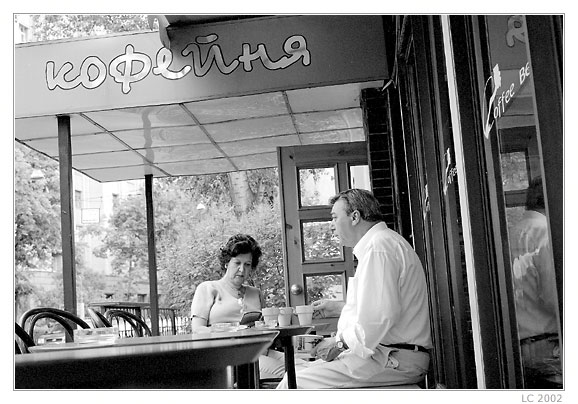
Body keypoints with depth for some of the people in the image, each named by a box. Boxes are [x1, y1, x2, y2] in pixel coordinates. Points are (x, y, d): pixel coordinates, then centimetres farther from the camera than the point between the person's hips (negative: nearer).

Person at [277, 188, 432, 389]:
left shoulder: (378, 246, -14)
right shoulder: (381, 243, 23)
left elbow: (378, 318, -24)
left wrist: (338, 343, -10)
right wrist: (337, 306, 35)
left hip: (394, 359, -11)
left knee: (293, 383, -16)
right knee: (299, 371, 6)